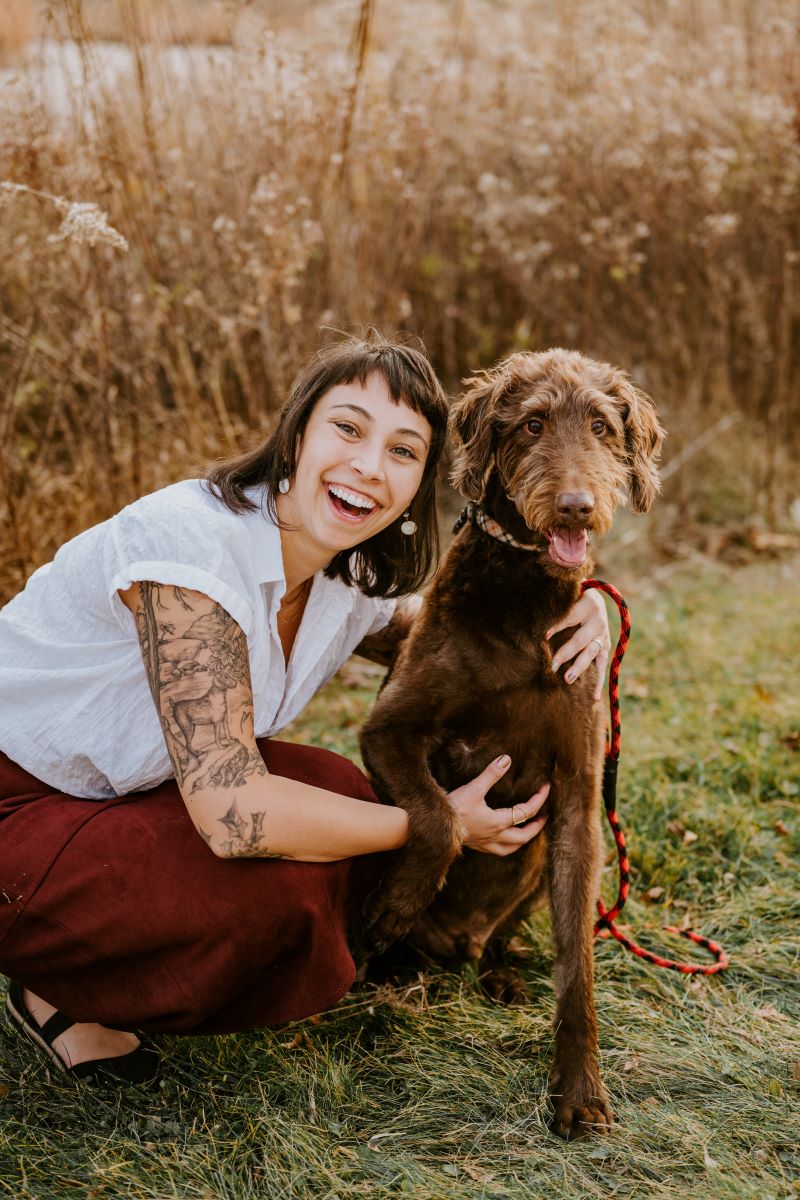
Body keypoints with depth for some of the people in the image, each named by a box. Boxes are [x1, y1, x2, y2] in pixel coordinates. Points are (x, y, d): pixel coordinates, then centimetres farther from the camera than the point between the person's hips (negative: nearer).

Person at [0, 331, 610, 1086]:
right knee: (274, 887, -26)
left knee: (344, 796, -6)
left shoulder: (353, 585, -5)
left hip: (108, 793, 9)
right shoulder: (193, 543, -31)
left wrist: (571, 613, -7)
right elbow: (232, 813, -36)